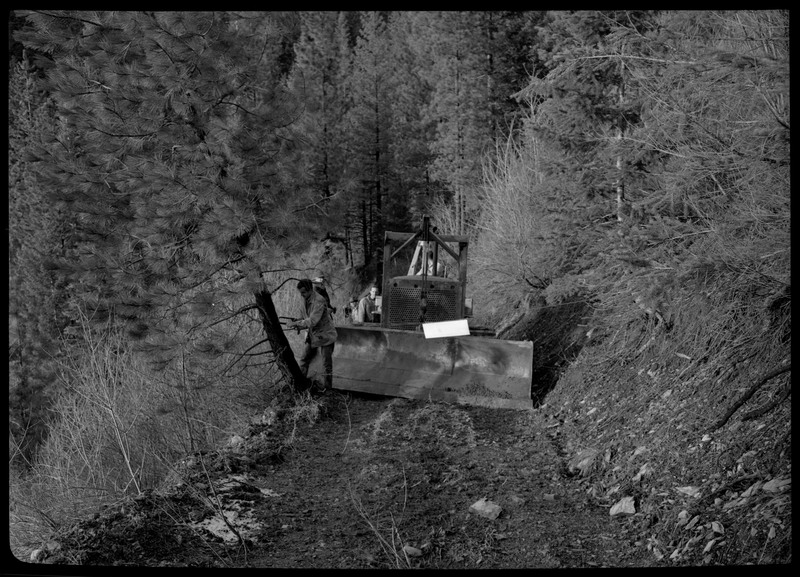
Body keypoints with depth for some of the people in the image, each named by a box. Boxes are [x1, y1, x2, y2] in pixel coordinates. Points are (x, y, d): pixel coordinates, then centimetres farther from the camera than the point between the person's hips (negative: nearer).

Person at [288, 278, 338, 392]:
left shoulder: (319, 301, -24)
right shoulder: (304, 302, 2)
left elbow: (312, 321, -30)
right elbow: (303, 318, 10)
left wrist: (297, 323, -25)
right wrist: (295, 323, -11)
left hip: (325, 335, -8)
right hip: (312, 336, 8)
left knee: (327, 365, -1)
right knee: (304, 361, 9)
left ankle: (328, 389, 9)